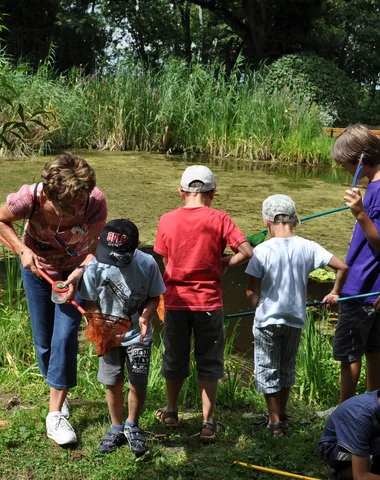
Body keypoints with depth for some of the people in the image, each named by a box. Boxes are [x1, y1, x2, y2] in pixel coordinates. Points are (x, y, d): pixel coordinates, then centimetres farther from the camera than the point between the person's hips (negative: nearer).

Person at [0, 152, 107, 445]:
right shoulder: (30, 198, -35)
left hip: (75, 270, -1)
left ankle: (56, 414, 1)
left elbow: (96, 249, -22)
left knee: (65, 337, -10)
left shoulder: (96, 202, -36)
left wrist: (77, 274, -39)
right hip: (37, 267, 1)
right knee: (43, 340, 9)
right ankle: (58, 393, 36)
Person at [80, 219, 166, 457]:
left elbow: (154, 297, -6)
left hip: (138, 335, -1)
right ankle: (117, 428, 32)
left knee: (139, 384, 3)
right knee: (113, 384, 9)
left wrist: (145, 316, -25)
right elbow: (91, 303, -6)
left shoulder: (147, 264, -20)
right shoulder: (95, 266, -19)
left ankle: (132, 426, 29)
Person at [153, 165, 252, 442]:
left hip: (176, 301, 2)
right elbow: (247, 253, -15)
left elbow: (163, 262, 2)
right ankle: (208, 424, 13)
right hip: (209, 302, -2)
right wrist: (223, 263, 0)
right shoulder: (218, 219, -10)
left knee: (175, 358, 19)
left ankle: (171, 412, 36)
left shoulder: (167, 220, -4)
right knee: (209, 363, 11)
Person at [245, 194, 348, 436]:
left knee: (267, 371, 12)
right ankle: (281, 415, 33)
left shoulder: (263, 250, -15)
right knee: (287, 368, 22)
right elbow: (342, 266, -8)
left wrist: (259, 309, 7)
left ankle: (275, 422, 17)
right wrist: (335, 293, 8)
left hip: (267, 319, -3)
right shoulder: (308, 247, -6)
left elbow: (252, 292, -14)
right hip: (296, 319, 4)